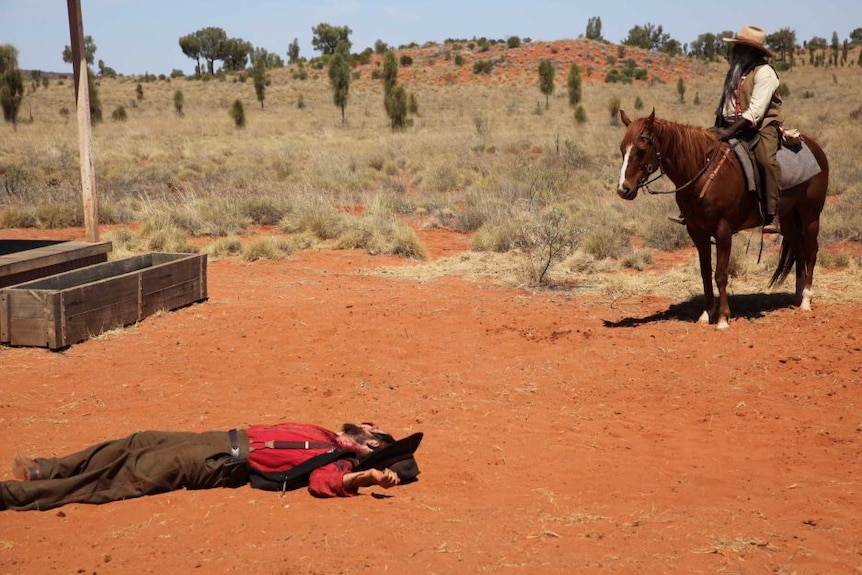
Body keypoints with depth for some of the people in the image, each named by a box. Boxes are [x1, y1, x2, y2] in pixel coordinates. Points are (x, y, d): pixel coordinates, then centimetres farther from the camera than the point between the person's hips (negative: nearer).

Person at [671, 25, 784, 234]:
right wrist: (718, 126, 10)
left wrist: (730, 132, -27)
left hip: (763, 126, -8)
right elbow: (724, 101, 24)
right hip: (731, 126, 8)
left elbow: (755, 112, -21)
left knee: (766, 160, -34)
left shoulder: (764, 72, -12)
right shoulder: (734, 70, 14)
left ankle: (772, 217, -32)